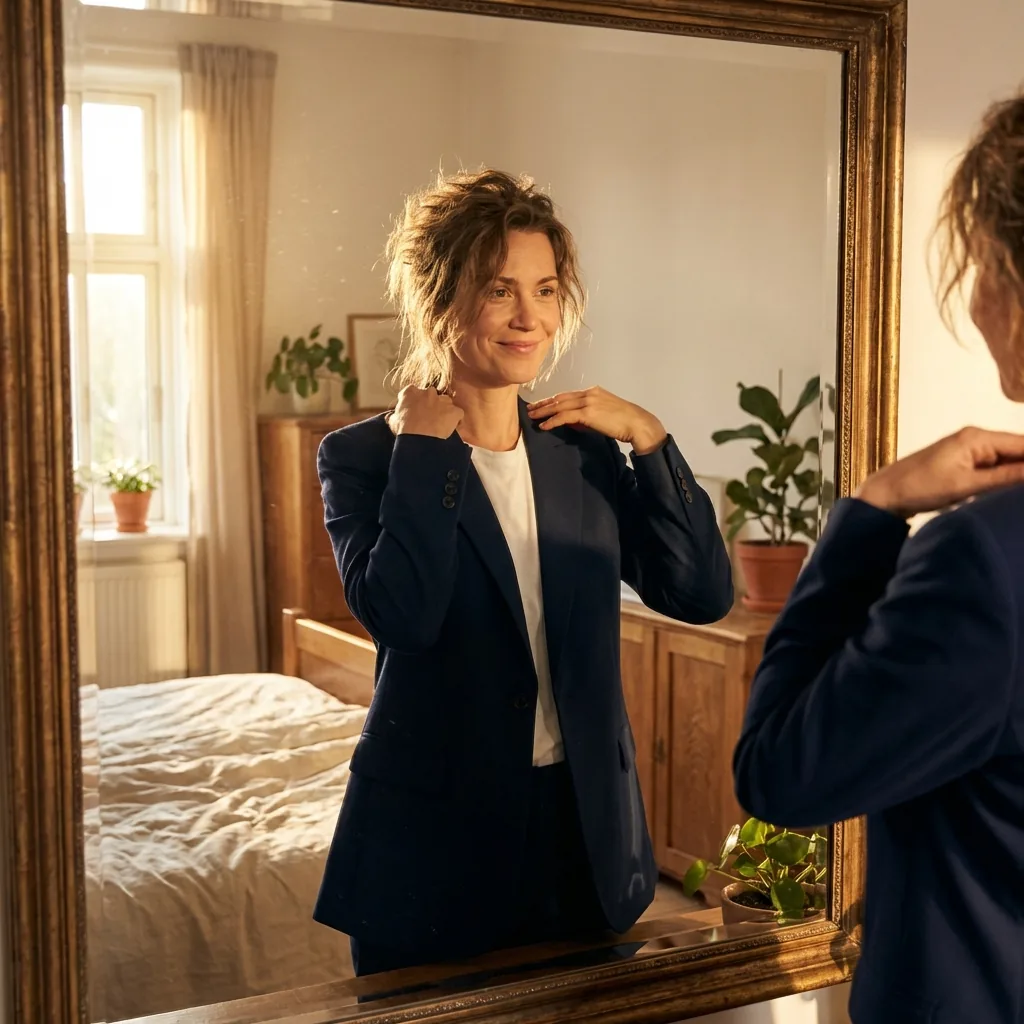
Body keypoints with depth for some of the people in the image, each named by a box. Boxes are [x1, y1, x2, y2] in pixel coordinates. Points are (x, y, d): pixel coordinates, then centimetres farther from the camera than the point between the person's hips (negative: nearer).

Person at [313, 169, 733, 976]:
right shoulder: (363, 456, -7)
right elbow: (399, 612, -25)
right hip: (434, 840, -4)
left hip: (585, 837, 4)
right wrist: (424, 441, -17)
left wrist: (647, 437, -8)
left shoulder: (584, 452, 4)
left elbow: (703, 596, -2)